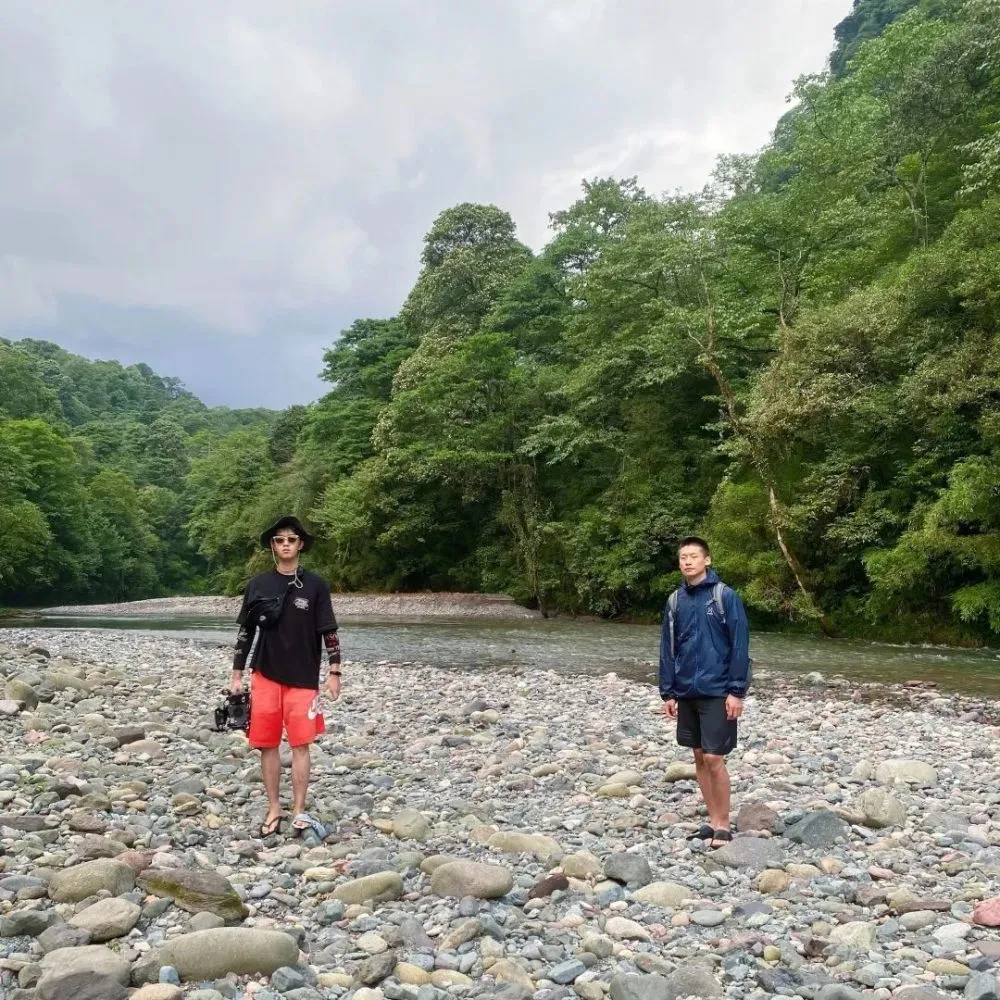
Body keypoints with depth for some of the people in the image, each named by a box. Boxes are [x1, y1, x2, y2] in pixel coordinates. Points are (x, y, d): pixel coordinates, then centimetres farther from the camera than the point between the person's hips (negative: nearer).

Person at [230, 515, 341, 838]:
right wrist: (237, 675, 7)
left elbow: (329, 632, 0)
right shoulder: (258, 585, 3)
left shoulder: (315, 585, -1)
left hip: (303, 679, -2)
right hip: (266, 677, 2)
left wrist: (334, 672, -4)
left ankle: (299, 812, 7)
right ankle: (274, 810, 16)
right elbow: (245, 631, 8)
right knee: (268, 745, 5)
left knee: (300, 745, -2)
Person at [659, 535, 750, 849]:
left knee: (714, 759, -5)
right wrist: (667, 692, 7)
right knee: (699, 758, 11)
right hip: (686, 693, 5)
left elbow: (740, 646, -10)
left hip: (717, 692, -5)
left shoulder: (726, 596, -9)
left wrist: (737, 691, -13)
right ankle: (713, 820, 23)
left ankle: (723, 826, 8)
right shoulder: (675, 600, 6)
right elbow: (667, 649, 10)